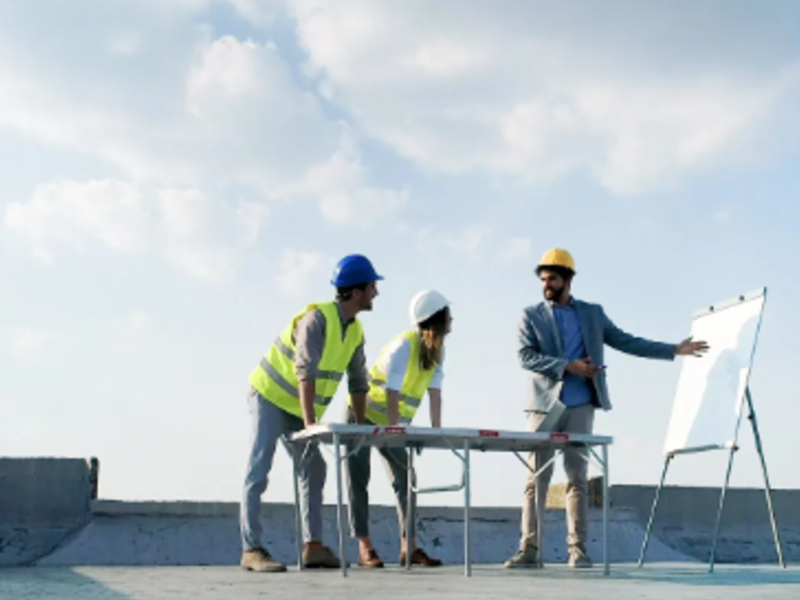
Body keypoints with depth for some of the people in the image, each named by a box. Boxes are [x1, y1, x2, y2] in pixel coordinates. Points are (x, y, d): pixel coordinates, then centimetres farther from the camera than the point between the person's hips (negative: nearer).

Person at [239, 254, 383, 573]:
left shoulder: (355, 332, 0)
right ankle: (251, 550, -13)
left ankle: (313, 546, 4)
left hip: (297, 408, 8)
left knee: (313, 471, 4)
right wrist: (310, 421, -38)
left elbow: (358, 381, 7)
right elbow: (306, 372, -32)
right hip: (270, 396, -8)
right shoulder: (317, 318, -24)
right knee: (258, 472, -9)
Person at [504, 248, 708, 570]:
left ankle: (577, 550, 2)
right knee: (537, 479, -3)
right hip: (545, 405, -1)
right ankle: (528, 550, -2)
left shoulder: (592, 313, 13)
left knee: (577, 478, 0)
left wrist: (674, 350, 7)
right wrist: (568, 366, -16)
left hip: (581, 407, 1)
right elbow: (526, 356, -6)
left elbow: (627, 342, 13)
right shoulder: (532, 316, 6)